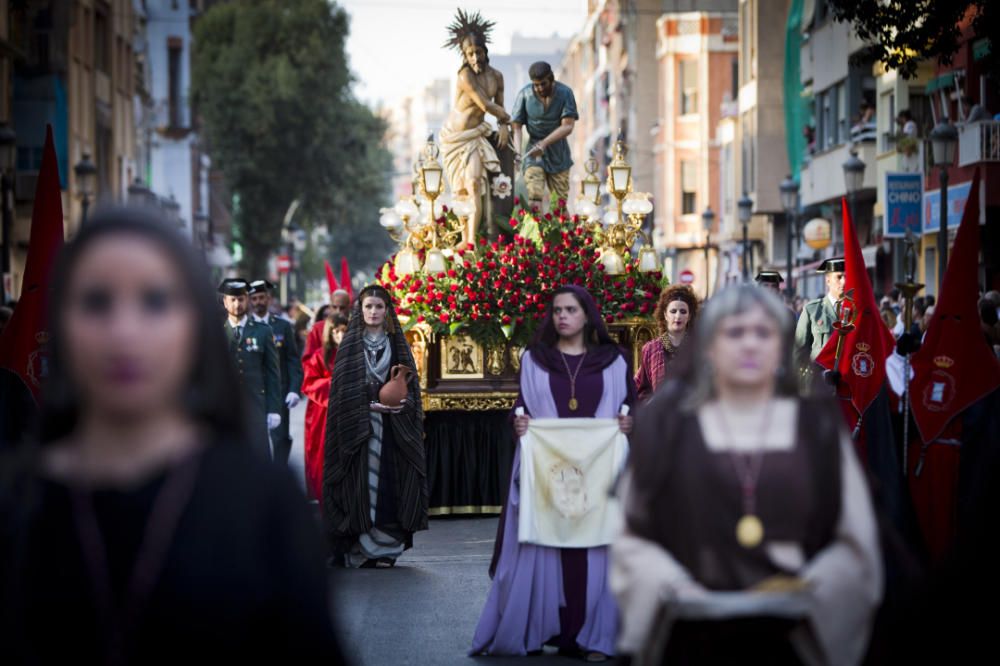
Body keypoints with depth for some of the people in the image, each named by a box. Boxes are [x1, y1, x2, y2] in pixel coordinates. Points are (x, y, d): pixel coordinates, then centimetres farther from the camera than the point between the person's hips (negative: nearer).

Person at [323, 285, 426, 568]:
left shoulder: (396, 345, 12)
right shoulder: (351, 346, 4)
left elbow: (411, 383, 9)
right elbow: (343, 390, -2)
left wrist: (404, 403, -12)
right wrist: (369, 405, -15)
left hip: (393, 429, 2)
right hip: (358, 427, -2)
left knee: (389, 485, -3)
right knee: (362, 482, -7)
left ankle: (385, 549, 1)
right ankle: (358, 551, -4)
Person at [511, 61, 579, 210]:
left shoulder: (565, 93, -9)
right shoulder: (525, 94, -9)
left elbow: (567, 126, -16)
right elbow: (516, 126, -7)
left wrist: (544, 143, -27)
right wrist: (517, 152, -24)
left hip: (558, 154, 1)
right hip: (534, 152, -1)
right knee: (534, 200, -17)